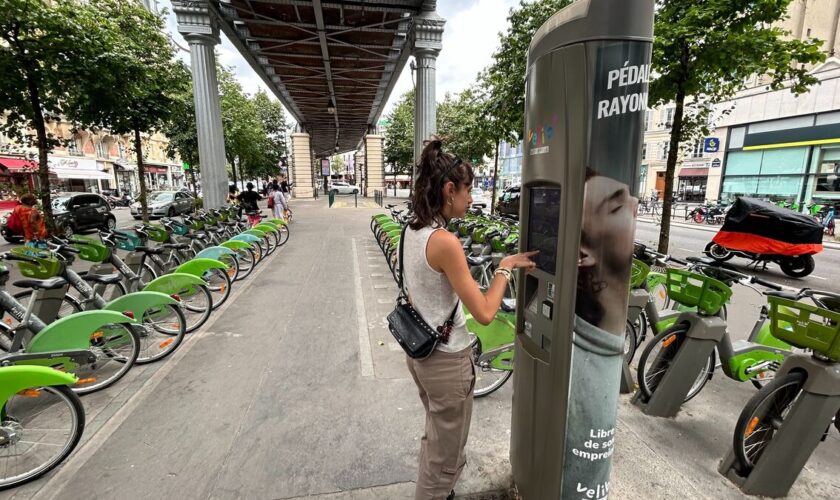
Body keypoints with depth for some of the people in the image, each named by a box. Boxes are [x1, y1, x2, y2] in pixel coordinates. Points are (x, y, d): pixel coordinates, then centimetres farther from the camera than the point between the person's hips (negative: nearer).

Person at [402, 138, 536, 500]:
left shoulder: (412, 231, 0)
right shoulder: (445, 242, -27)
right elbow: (485, 313, -24)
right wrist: (506, 268, -11)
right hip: (446, 359, -9)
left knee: (436, 437, 31)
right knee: (446, 455, 16)